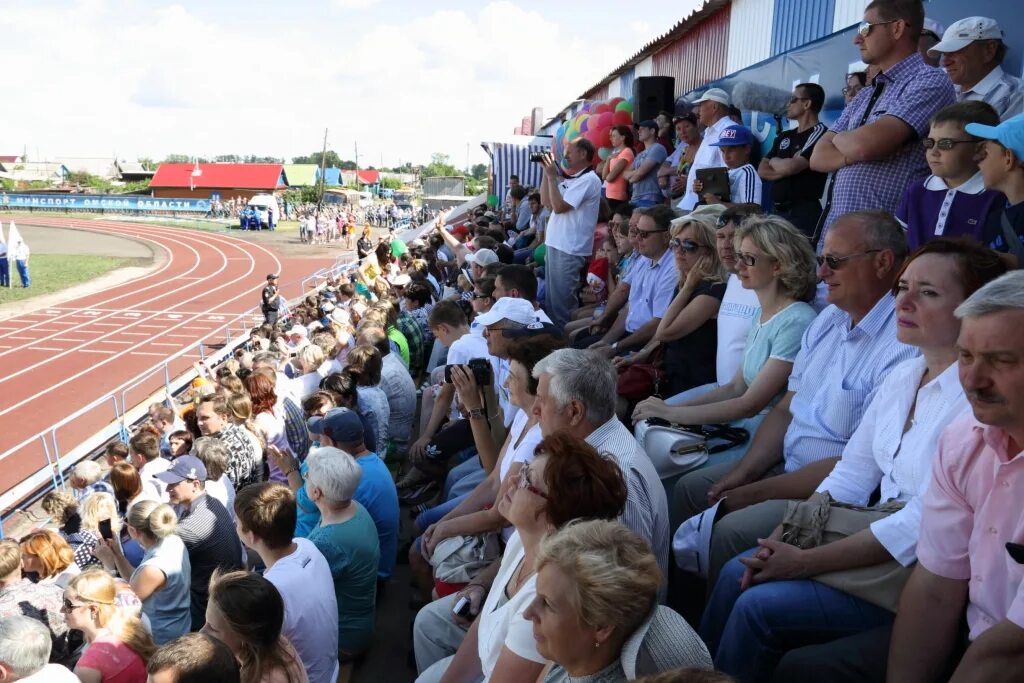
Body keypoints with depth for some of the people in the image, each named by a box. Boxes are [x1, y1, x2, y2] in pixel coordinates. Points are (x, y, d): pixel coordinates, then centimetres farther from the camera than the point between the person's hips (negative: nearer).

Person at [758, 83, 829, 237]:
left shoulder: (820, 133, -7)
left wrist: (774, 161, 4)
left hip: (803, 212, -7)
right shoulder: (784, 136, 16)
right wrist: (785, 168, -8)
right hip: (776, 210, 7)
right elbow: (762, 171, 9)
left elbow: (791, 167, -18)